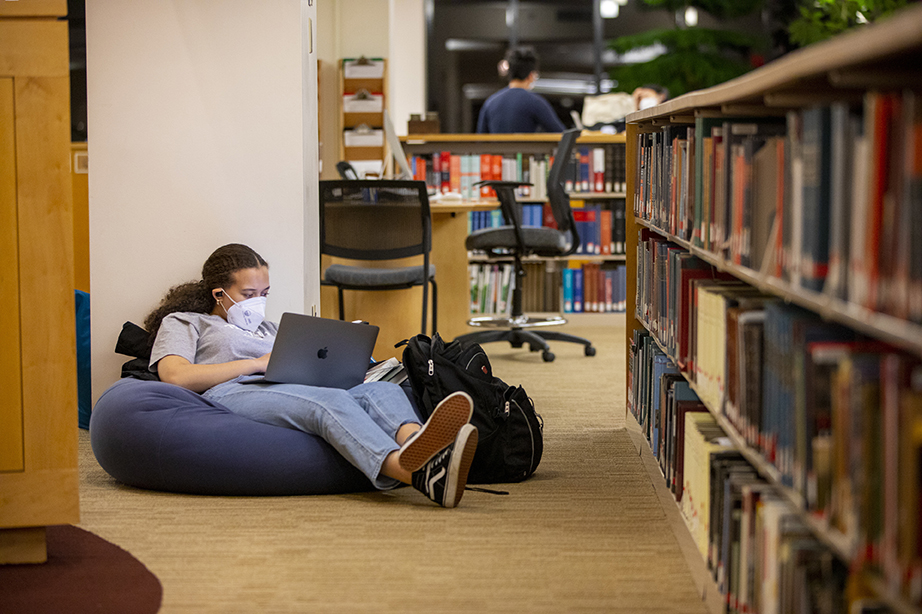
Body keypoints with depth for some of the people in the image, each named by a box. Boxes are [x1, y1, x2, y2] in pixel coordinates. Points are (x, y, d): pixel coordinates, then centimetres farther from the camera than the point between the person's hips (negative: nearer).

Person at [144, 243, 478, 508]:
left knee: (382, 390, -26)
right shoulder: (182, 323, 23)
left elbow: (300, 372, 29)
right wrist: (258, 364, -1)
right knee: (330, 401, -38)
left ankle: (415, 443, -65)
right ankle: (415, 470, -68)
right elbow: (175, 376, 1)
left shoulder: (269, 329, 42)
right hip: (231, 394, -6)